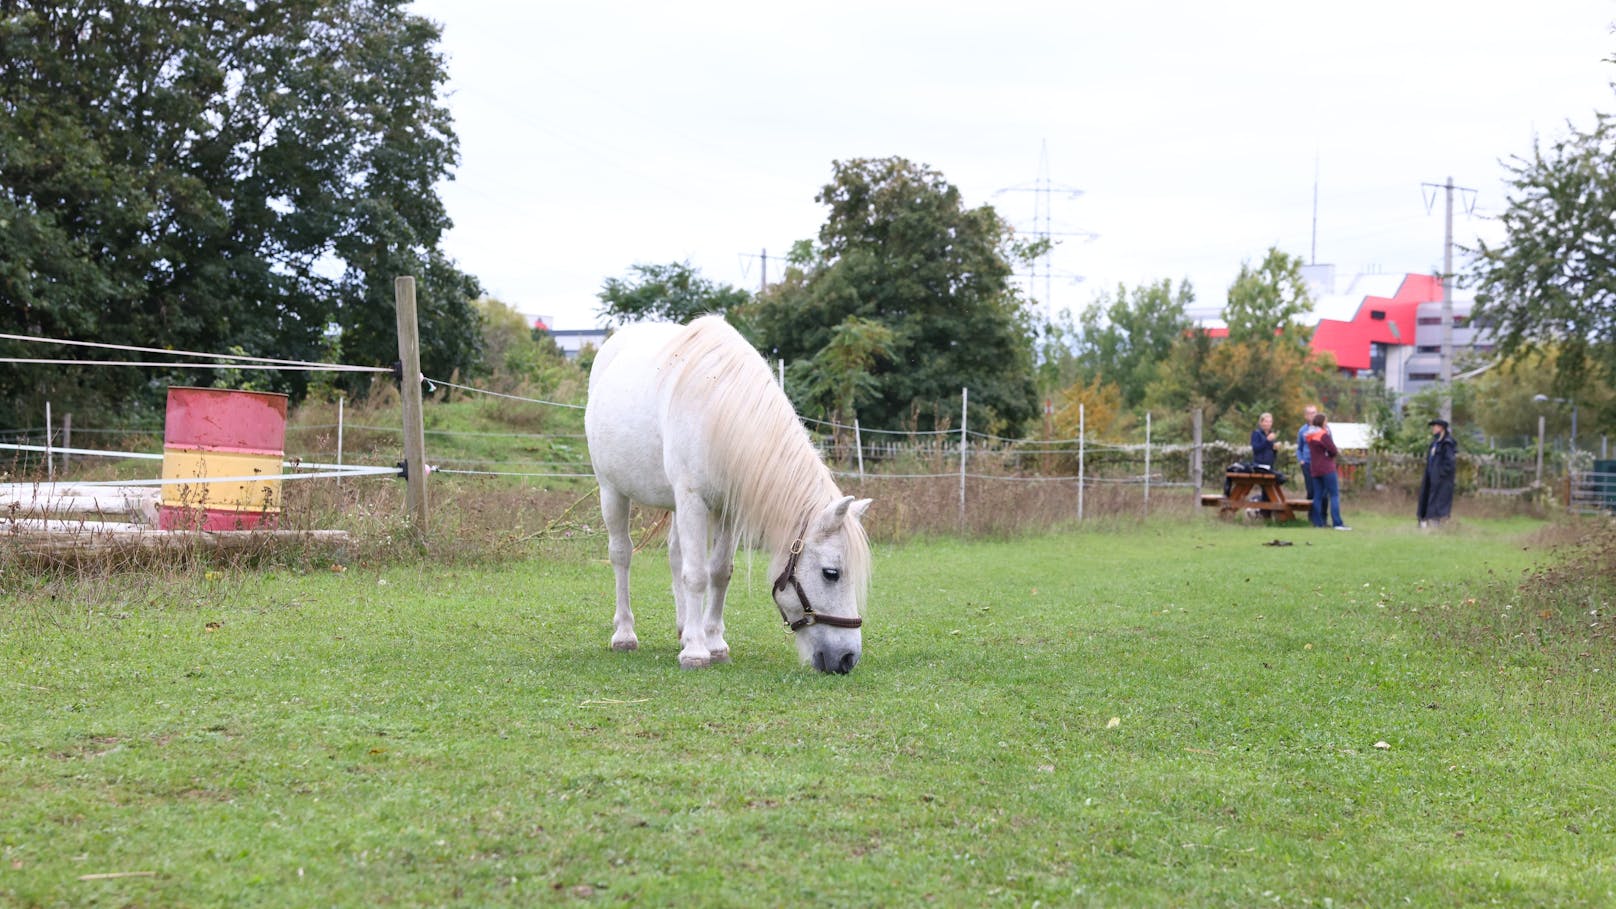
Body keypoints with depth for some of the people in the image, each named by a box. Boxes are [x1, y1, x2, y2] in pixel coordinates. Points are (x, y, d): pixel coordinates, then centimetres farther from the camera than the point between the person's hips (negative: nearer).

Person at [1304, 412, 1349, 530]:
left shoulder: (1310, 436, 12)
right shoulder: (1323, 435, -14)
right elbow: (1333, 451, -16)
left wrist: (1335, 453, 7)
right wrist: (1333, 454, 7)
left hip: (1315, 469, 8)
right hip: (1327, 468, -8)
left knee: (1318, 496, 8)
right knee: (1334, 495, -6)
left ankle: (1318, 522, 5)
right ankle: (1337, 523, -12)